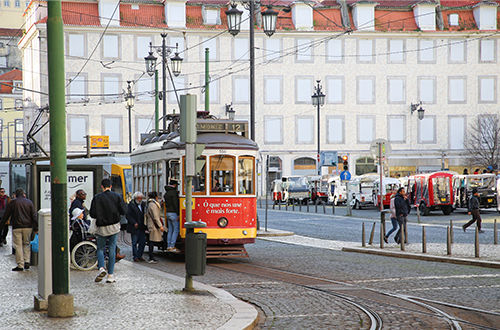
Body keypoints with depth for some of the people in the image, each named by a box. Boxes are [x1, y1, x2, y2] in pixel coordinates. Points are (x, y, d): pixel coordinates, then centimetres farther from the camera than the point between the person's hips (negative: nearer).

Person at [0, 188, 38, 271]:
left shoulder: (12, 202, 2)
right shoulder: (29, 202, 6)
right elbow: (34, 216, 4)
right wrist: (36, 228, 8)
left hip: (17, 227, -2)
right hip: (28, 227, 2)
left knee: (18, 246, -1)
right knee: (26, 244, 16)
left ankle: (20, 265, -4)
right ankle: (27, 262, 5)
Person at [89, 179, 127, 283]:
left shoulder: (97, 197, -6)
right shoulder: (117, 196, -1)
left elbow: (92, 214, -10)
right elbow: (124, 211, -4)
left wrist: (100, 217, 11)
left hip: (102, 227, -1)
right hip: (114, 226, 1)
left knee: (100, 248, 12)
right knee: (112, 249, 6)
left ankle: (101, 268, -13)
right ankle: (110, 275, 4)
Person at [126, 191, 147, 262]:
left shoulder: (143, 204, 12)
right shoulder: (131, 205, -5)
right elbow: (128, 215, -9)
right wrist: (134, 223, -18)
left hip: (142, 227, 5)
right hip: (135, 227, -5)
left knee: (143, 242, 5)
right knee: (135, 242, 1)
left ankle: (139, 256, 17)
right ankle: (135, 257, 9)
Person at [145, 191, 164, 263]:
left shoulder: (150, 204, 17)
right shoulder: (153, 205, -15)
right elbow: (155, 217, -19)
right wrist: (160, 226, -18)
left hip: (151, 225, 10)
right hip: (154, 225, -10)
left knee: (152, 241, 11)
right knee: (152, 241, -9)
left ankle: (151, 257, 15)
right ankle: (151, 259, -9)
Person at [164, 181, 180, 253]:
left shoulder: (166, 193, 17)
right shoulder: (174, 192, -11)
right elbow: (175, 204, -17)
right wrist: (178, 214, -15)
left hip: (168, 213, 9)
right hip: (173, 213, -9)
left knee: (170, 230, 10)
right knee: (176, 230, -6)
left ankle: (168, 246, 7)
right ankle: (172, 246, -11)